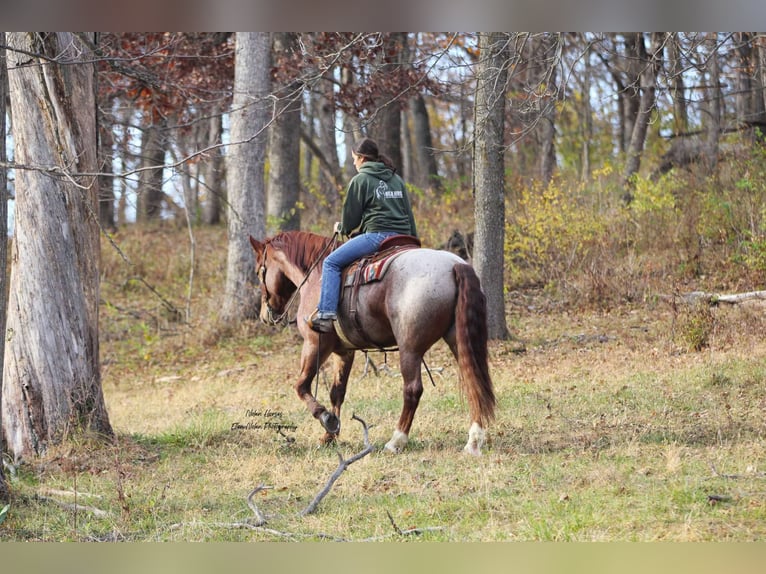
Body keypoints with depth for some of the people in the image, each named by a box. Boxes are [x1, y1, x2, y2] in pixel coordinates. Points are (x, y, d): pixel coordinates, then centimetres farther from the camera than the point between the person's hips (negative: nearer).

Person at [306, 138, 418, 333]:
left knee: (332, 263, -3)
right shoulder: (397, 179, 20)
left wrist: (341, 228, 23)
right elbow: (409, 215, 22)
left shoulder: (360, 180, 0)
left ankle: (326, 314, -15)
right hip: (402, 237, 7)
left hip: (377, 235, -7)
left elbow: (351, 217, 1)